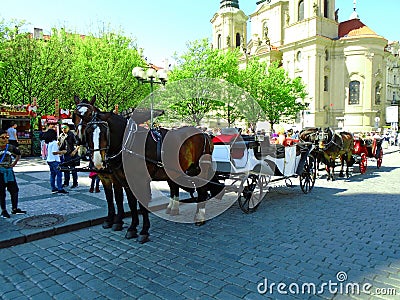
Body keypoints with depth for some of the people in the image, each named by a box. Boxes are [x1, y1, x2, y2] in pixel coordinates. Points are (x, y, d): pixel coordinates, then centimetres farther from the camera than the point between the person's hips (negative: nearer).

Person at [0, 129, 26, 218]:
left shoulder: (11, 147, 2)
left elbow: (18, 154, 19)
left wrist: (14, 163, 12)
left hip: (9, 171, 4)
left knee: (14, 190, 7)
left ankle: (14, 209, 19)